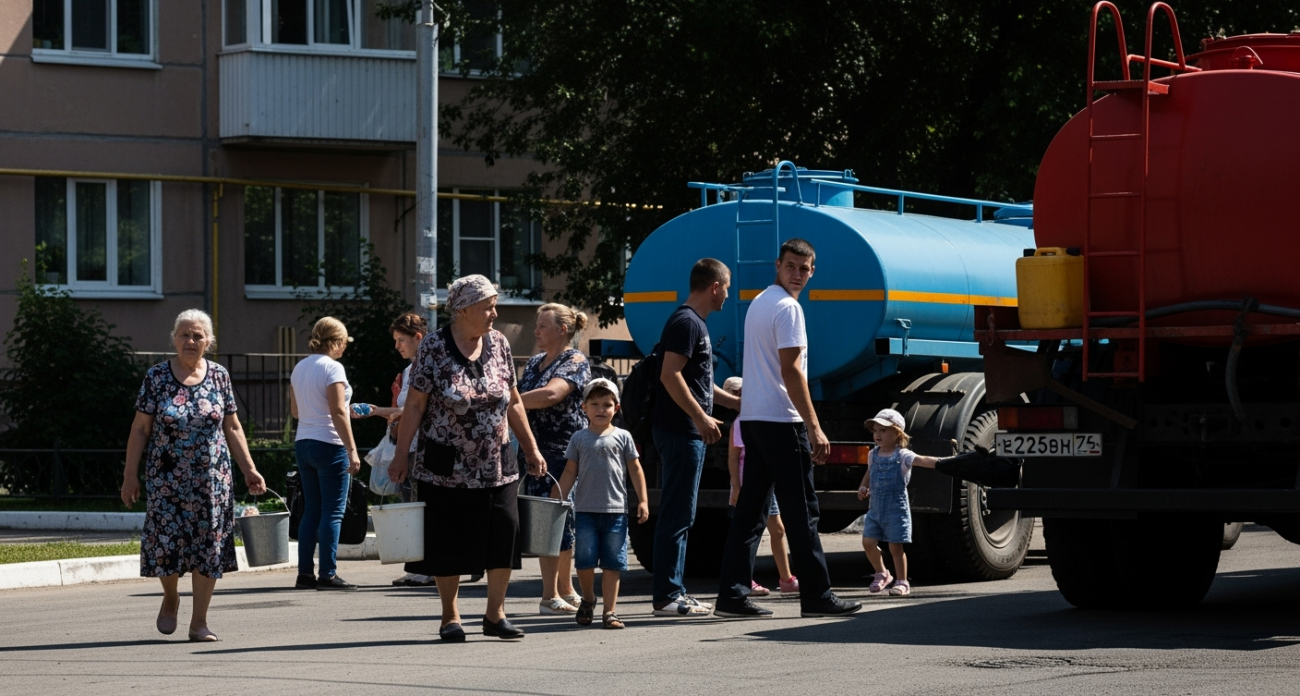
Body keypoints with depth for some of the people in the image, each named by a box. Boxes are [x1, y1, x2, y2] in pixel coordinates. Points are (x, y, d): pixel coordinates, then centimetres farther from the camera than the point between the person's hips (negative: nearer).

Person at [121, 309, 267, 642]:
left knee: (209, 546, 0)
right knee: (166, 541, -7)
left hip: (211, 477, 2)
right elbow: (140, 429, 0)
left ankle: (199, 622, 8)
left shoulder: (219, 376, 5)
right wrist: (131, 474, -4)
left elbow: (232, 428, 10)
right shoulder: (157, 376, -1)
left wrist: (249, 469, 5)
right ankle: (170, 599, 23)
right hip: (167, 477, -2)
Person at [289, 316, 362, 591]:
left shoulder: (299, 368, 12)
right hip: (329, 445, -8)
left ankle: (304, 573, 10)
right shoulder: (332, 367, -11)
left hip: (303, 443, 8)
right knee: (333, 512, -4)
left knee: (311, 510, 11)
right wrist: (352, 449, -17)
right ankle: (328, 574, -6)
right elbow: (338, 411, -18)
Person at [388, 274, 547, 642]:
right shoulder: (434, 347, -7)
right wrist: (401, 456, -9)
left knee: (504, 536, -4)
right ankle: (450, 616, 16)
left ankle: (495, 613, 10)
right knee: (448, 543, 1)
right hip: (446, 470, -4)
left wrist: (531, 448, 13)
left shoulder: (498, 344, 6)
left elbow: (513, 402, 13)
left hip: (496, 467, 4)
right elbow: (415, 405, -7)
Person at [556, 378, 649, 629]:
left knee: (612, 563, 1)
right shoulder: (579, 438, 7)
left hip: (616, 510, 0)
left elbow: (635, 470, 8)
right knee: (585, 559, -3)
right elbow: (570, 472, 8)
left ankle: (609, 611, 5)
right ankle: (588, 599, 22)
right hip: (586, 509, 0)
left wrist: (642, 500, 2)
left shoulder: (622, 437, 6)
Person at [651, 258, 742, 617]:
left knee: (679, 517, 12)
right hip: (681, 433, -11)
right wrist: (701, 417, -23)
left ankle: (673, 591, 16)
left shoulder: (695, 323, 20)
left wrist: (739, 403, 30)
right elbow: (671, 376, -22)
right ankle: (666, 596, -8)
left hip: (688, 433, 11)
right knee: (677, 516, -9)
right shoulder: (686, 323, -13)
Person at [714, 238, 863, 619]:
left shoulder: (758, 302, 18)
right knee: (801, 512, -4)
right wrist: (814, 427, -18)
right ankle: (816, 594, 0)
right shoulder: (787, 307, -11)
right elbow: (791, 372, -18)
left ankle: (732, 594, 2)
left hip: (752, 418, 9)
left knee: (749, 509, 6)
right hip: (781, 420, -9)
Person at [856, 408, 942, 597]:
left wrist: (940, 462, -44)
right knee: (868, 542, 2)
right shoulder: (873, 455, 7)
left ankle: (902, 582, 8)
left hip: (897, 509, -6)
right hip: (876, 508, 6)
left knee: (895, 546, -4)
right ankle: (881, 574, 24)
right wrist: (863, 487, 9)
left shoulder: (902, 456, -12)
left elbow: (922, 460, -28)